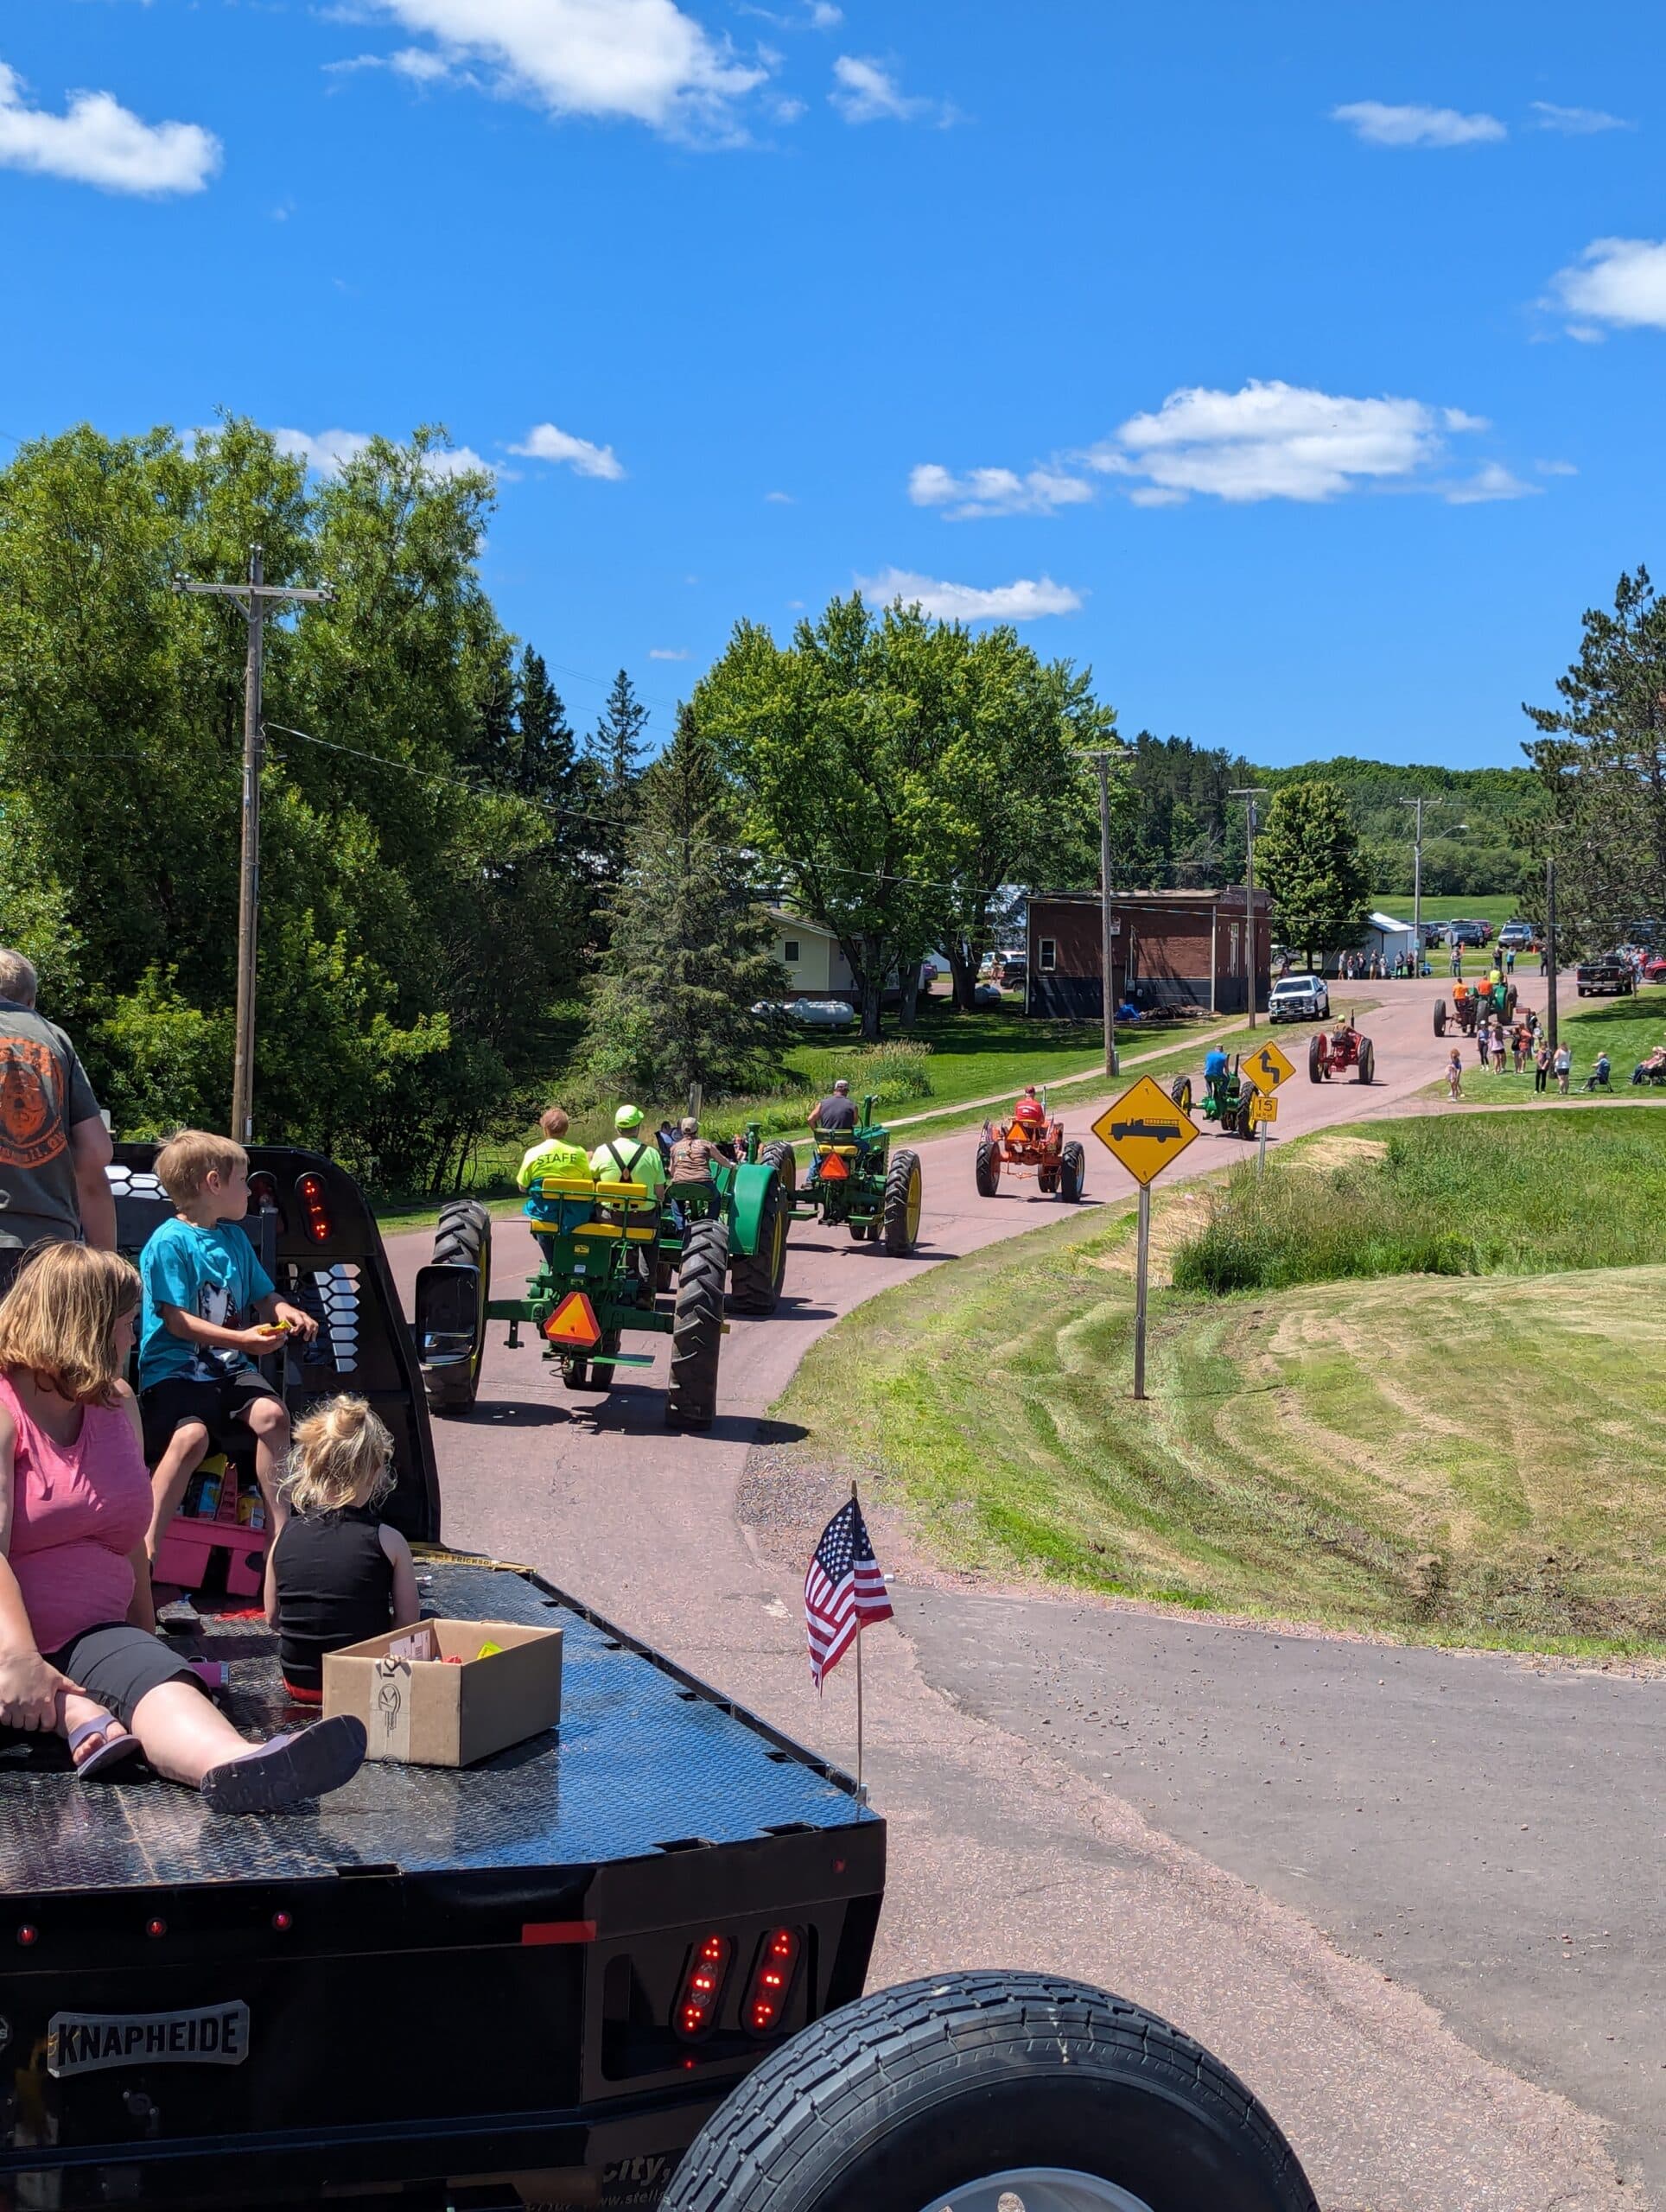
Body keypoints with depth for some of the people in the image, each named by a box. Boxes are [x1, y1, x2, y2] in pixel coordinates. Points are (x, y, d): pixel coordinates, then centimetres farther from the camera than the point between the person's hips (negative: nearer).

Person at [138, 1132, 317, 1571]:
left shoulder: (234, 1238, 16)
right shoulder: (169, 1243, -8)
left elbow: (263, 1296, 23)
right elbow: (177, 1320, -15)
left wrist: (284, 1312, -2)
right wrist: (242, 1339, -24)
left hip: (229, 1368, 6)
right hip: (174, 1370, -6)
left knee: (271, 1413, -21)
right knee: (192, 1434, -32)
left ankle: (279, 1527, -13)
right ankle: (147, 1548, -28)